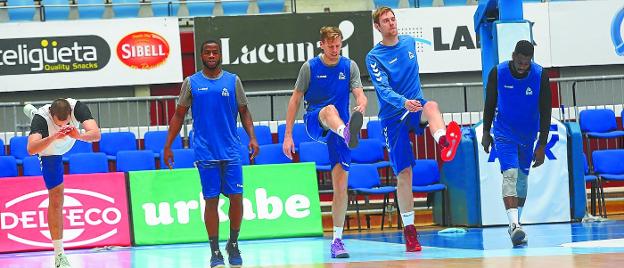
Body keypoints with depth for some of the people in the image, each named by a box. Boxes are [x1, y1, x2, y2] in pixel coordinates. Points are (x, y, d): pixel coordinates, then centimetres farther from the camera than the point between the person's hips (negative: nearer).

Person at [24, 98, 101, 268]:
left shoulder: (77, 108, -40)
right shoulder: (41, 118, -45)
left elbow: (96, 135, -50)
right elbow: (31, 149, -58)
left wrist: (78, 136, -70)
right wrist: (53, 137, -73)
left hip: (68, 144, 4)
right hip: (50, 154, -4)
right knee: (56, 198, -9)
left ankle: (31, 111, 71)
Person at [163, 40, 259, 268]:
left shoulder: (233, 80, 7)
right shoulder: (191, 83, 6)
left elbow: (244, 112, 11)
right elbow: (179, 116, 10)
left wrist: (252, 138, -4)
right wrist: (168, 146, 6)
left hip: (231, 151, 1)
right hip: (205, 152, -1)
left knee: (236, 197, -3)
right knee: (211, 200, -1)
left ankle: (233, 245, 16)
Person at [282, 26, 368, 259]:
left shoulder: (350, 66, 3)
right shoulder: (310, 67, -1)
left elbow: (360, 95, -9)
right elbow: (295, 100, 1)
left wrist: (361, 105, -35)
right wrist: (288, 135, -3)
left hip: (339, 128, 2)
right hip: (314, 123, -2)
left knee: (340, 184, -4)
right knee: (330, 110, -38)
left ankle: (337, 240, 1)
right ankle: (349, 134, -75)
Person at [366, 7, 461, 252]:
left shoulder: (409, 42, 10)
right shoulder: (374, 57, -5)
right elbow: (383, 89, -19)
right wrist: (403, 102, -36)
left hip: (415, 105, 2)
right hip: (393, 117, -2)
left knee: (431, 106, -35)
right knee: (404, 173, -5)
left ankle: (445, 143, -69)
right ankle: (409, 231, 4)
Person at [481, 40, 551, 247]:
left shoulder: (540, 76, -16)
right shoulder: (497, 73, -16)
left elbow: (545, 112, -11)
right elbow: (490, 104, -1)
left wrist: (542, 145, -13)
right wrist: (486, 133, 5)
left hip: (528, 134, 2)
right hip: (504, 133, -2)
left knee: (522, 177, 11)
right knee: (510, 174, -19)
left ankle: (516, 223, 27)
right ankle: (514, 225, -31)